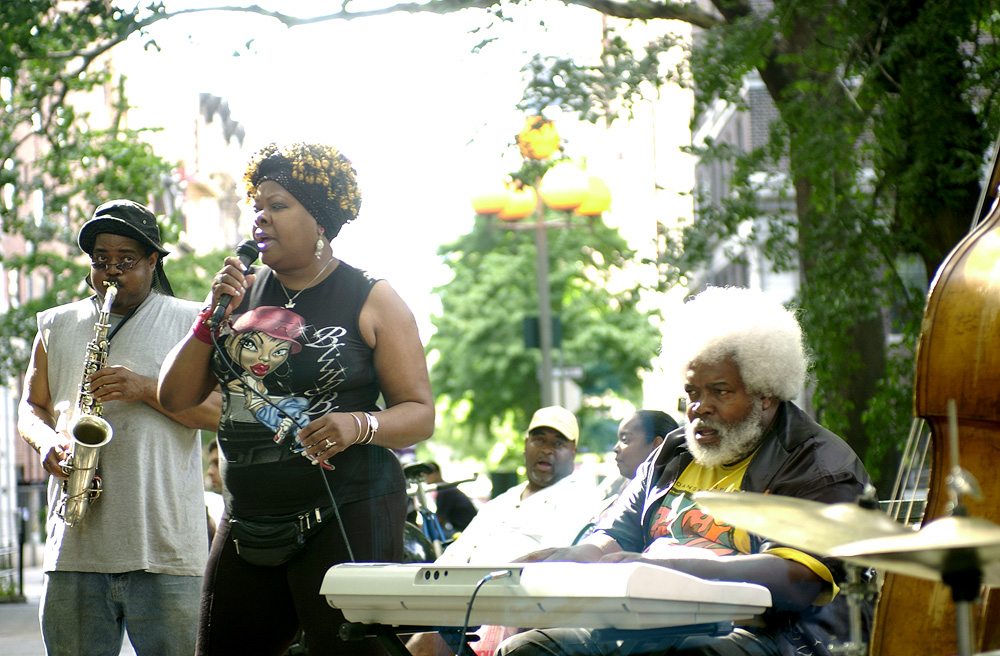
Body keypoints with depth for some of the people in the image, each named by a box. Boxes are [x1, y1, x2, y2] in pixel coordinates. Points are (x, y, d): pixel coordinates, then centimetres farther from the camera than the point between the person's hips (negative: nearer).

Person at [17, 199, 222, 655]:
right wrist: (46, 440, -2)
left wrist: (147, 389, -12)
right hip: (75, 541, 3)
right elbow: (31, 407, 20)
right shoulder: (57, 326, 18)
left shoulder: (189, 322, 8)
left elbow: (218, 411, 1)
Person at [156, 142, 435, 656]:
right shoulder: (241, 292, 12)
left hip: (347, 515, -5)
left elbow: (419, 413, -2)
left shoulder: (371, 301, -1)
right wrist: (213, 315, -2)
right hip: (247, 525, 5)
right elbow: (175, 396, 11)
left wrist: (360, 425, -22)